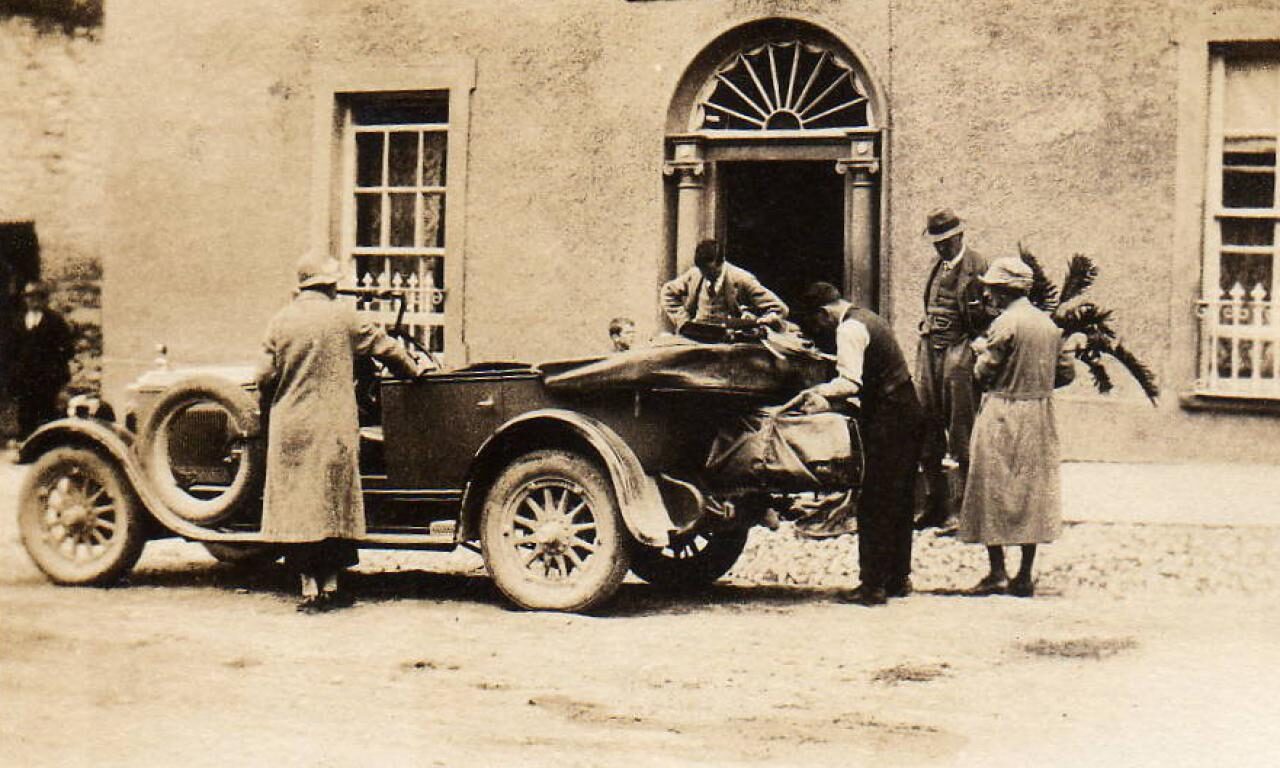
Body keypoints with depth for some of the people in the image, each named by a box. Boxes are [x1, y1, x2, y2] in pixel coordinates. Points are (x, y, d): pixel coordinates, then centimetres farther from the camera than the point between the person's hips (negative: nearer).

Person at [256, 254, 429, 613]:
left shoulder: (280, 320, 2)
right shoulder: (343, 316, -3)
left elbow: (265, 376, 2)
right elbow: (384, 347, 5)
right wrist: (414, 370, 22)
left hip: (289, 428, 1)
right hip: (334, 428, -1)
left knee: (297, 506, 4)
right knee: (334, 503, 8)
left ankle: (310, 590, 2)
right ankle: (330, 586, 11)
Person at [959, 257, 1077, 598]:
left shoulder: (1005, 324, -14)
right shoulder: (1048, 324, 8)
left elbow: (984, 372, -11)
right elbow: (1066, 372, 10)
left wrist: (981, 350, 8)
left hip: (1003, 416, -7)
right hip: (1040, 418, 7)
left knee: (994, 492, 1)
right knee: (1032, 493, 9)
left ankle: (997, 573, -2)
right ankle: (1024, 576, 11)